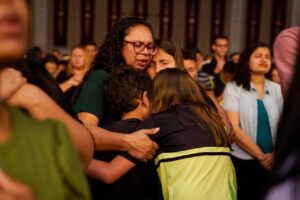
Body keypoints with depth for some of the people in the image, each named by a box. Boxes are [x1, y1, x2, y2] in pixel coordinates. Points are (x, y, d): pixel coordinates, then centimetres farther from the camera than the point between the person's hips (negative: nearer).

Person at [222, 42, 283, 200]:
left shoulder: (277, 90, 7)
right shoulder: (234, 88, -3)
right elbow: (233, 128, -11)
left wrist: (276, 154, -9)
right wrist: (261, 156, -13)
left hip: (272, 163, 3)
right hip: (242, 161, -3)